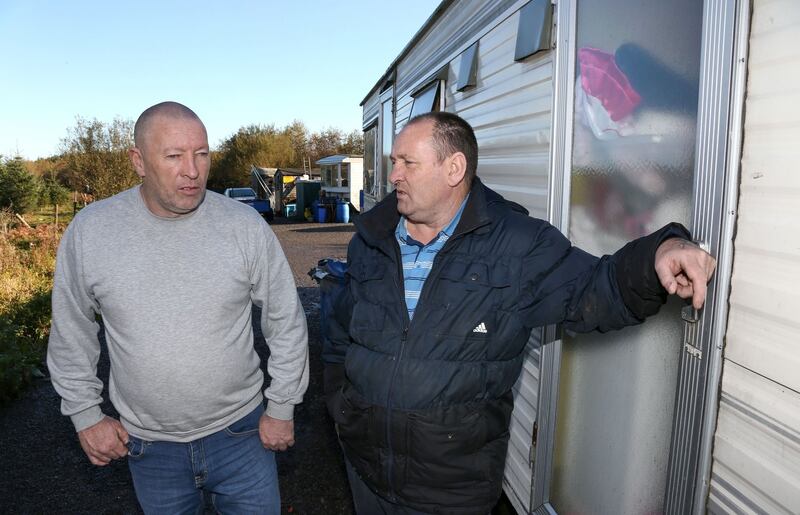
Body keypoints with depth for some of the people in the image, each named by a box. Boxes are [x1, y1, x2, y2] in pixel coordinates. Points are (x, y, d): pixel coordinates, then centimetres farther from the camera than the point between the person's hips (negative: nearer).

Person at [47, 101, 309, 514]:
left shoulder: (246, 226, -13)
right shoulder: (89, 231, -9)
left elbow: (286, 321, -5)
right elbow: (71, 332, 4)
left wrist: (282, 407, -1)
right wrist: (85, 415, 5)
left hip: (240, 433, -1)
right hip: (147, 443, 1)